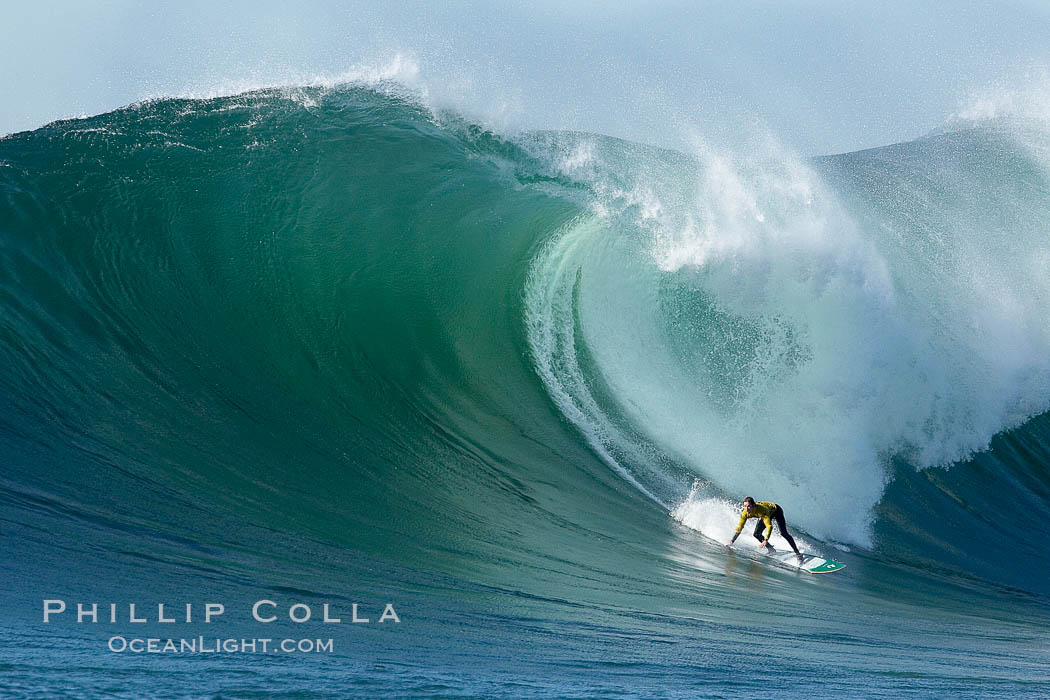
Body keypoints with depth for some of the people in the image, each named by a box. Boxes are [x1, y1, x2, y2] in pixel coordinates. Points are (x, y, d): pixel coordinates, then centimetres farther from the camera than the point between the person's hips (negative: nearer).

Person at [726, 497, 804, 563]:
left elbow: (769, 526, -50)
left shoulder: (762, 510, -44)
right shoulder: (745, 513, -26)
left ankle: (797, 553, -17)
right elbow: (739, 527, -15)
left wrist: (766, 540, -62)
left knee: (783, 533, -21)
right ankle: (772, 550, 7)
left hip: (776, 511, -6)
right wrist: (731, 542, -20)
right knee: (757, 534, -8)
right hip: (769, 514, 6)